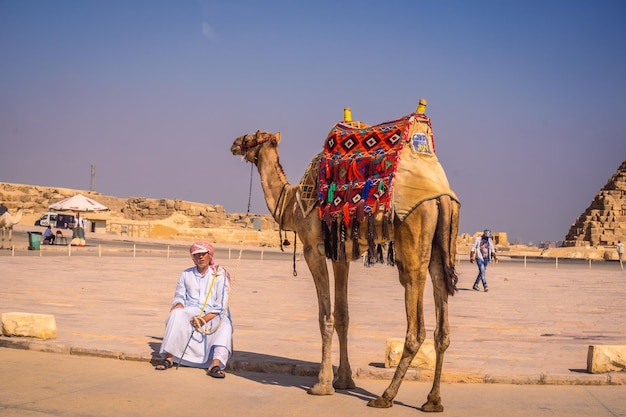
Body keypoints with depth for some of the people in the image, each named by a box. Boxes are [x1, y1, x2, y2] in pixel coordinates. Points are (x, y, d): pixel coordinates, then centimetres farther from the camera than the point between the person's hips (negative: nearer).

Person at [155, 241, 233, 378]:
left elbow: (221, 305, -5)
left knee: (225, 325, -34)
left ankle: (216, 364, -52)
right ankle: (168, 358, -34)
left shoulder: (220, 275, 2)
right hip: (190, 313, 2)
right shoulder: (186, 274, 13)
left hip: (213, 315, -2)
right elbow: (179, 296, 15)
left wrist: (204, 319, -19)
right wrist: (178, 305, -11)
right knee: (176, 314, -30)